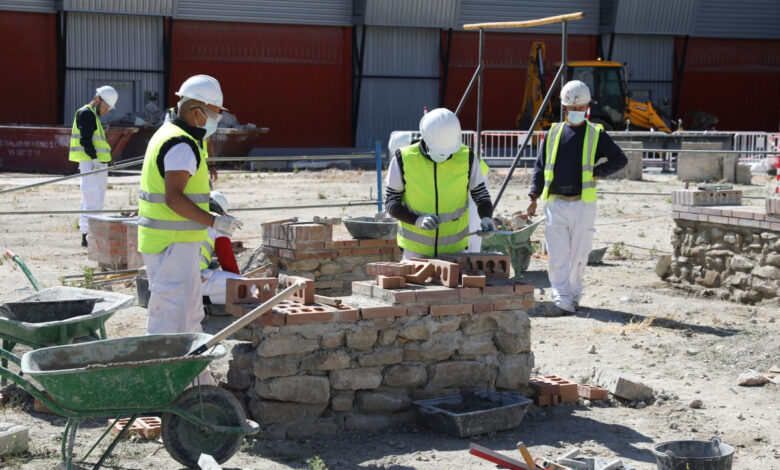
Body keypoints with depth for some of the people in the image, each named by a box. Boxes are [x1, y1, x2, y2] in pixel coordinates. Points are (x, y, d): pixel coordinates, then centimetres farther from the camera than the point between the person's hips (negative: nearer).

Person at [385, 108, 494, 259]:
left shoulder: (467, 158, -11)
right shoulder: (404, 159, -14)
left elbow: (481, 195, 1)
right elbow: (391, 202, -8)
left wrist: (486, 218, -20)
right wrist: (418, 220, -26)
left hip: (454, 246, 1)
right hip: (416, 246, -1)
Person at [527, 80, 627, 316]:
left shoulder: (596, 135, 3)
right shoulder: (554, 133, 9)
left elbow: (620, 159, 5)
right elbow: (540, 166, 12)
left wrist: (596, 173, -4)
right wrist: (534, 196, 6)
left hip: (583, 204, -1)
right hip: (555, 203, 2)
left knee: (578, 254, 5)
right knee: (557, 255, -5)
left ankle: (572, 295, 19)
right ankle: (562, 300, -4)